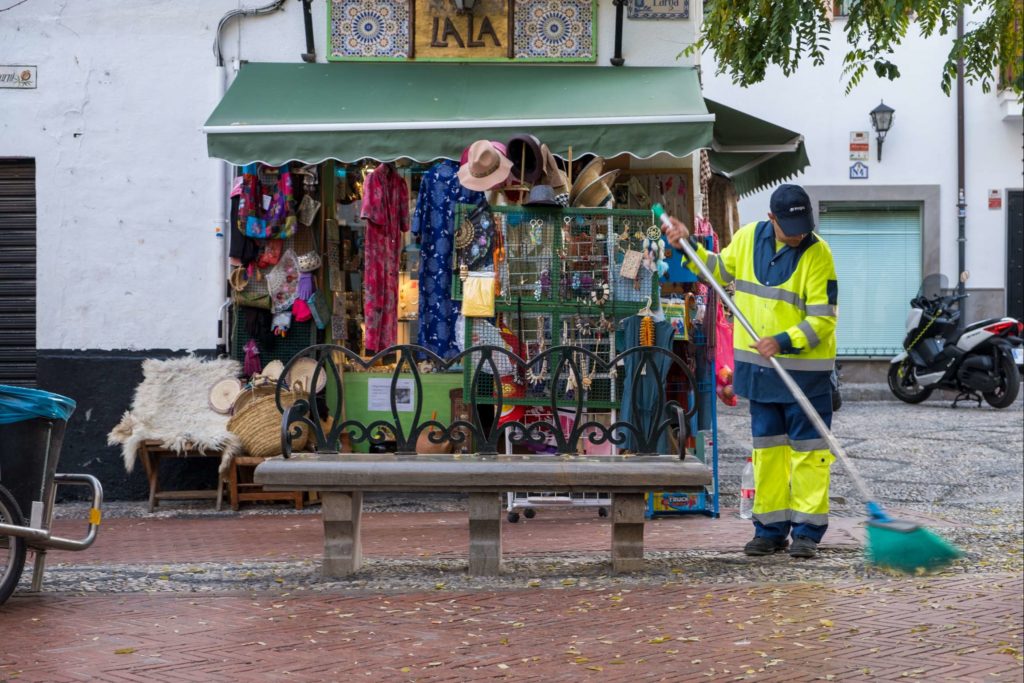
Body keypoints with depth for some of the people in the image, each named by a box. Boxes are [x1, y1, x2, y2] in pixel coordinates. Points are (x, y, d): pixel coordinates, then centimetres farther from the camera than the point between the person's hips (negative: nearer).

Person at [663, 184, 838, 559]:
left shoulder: (818, 254, -13)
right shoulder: (748, 238, 2)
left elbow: (823, 318, -15)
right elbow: (721, 270, 22)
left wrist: (784, 342, -26)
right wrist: (689, 245, 12)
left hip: (806, 368, -5)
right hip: (760, 366, 5)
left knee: (808, 448, -1)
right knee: (767, 447, 10)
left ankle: (807, 531, 5)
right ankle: (771, 528, 18)